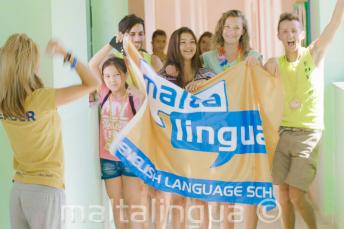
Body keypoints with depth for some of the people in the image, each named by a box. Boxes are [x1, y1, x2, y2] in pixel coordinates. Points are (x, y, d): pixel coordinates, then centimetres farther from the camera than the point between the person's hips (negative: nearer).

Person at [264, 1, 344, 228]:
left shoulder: (314, 54, -1)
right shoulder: (277, 63, 6)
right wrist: (268, 64, -11)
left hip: (307, 134, -3)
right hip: (282, 133, 3)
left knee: (297, 197, -9)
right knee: (283, 196, 6)